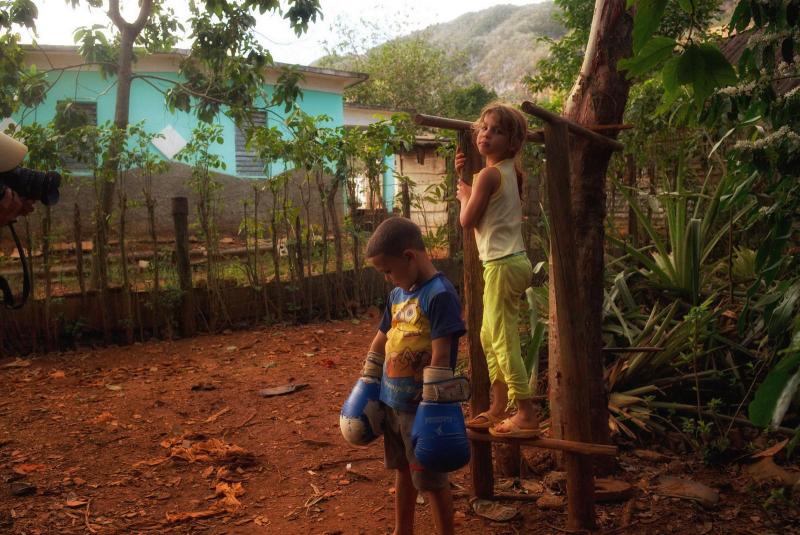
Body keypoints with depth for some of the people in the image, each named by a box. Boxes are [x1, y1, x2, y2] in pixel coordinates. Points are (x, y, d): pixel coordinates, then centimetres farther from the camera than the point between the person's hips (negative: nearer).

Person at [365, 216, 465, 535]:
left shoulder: (440, 294, -19)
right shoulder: (398, 294, 7)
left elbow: (441, 357, -22)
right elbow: (380, 342, 17)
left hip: (422, 408, -8)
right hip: (392, 402, 8)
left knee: (432, 481, 5)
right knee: (403, 471, 21)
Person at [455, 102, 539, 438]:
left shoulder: (488, 174, -14)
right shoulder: (511, 171, 14)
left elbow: (467, 220, -12)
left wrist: (464, 195, 7)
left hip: (502, 264, -10)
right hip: (512, 260, 10)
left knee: (503, 341, -7)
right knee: (489, 338, 16)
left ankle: (527, 415, -3)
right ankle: (498, 409, 23)